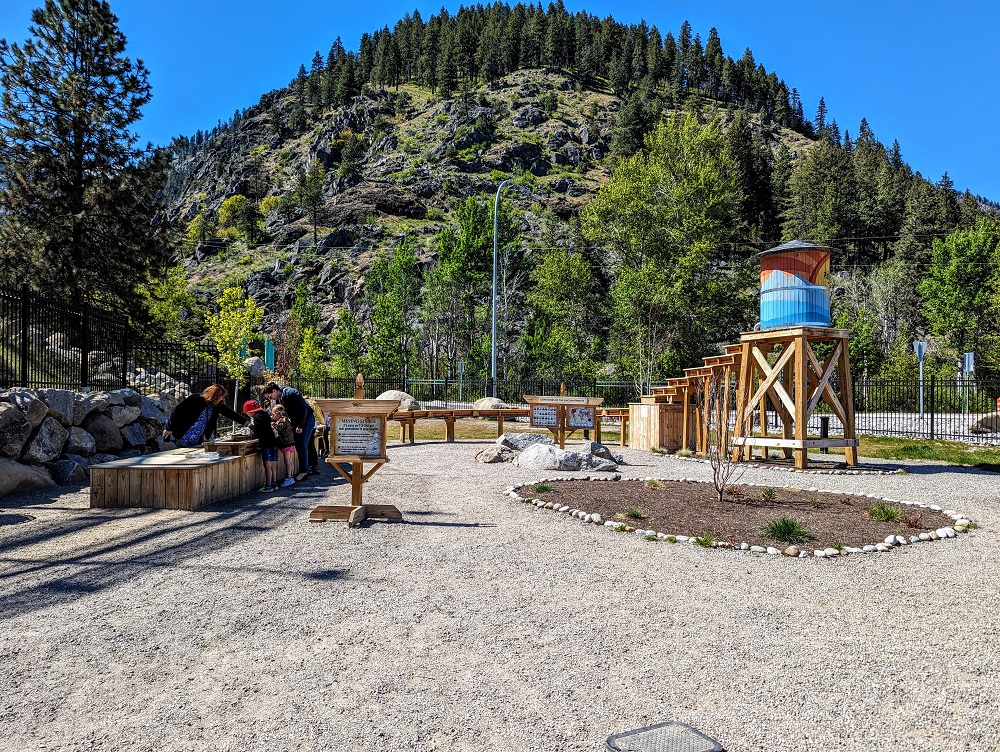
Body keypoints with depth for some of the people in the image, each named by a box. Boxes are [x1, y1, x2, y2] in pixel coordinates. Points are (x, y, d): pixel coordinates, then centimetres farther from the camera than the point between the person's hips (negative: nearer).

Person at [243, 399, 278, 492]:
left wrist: (251, 426, -1)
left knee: (267, 465, -7)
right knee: (273, 465, 12)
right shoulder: (264, 414, 16)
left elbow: (258, 432, -16)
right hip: (273, 442, 9)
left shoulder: (257, 417, -11)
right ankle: (274, 484, 18)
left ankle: (268, 486, -6)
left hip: (267, 443, -9)